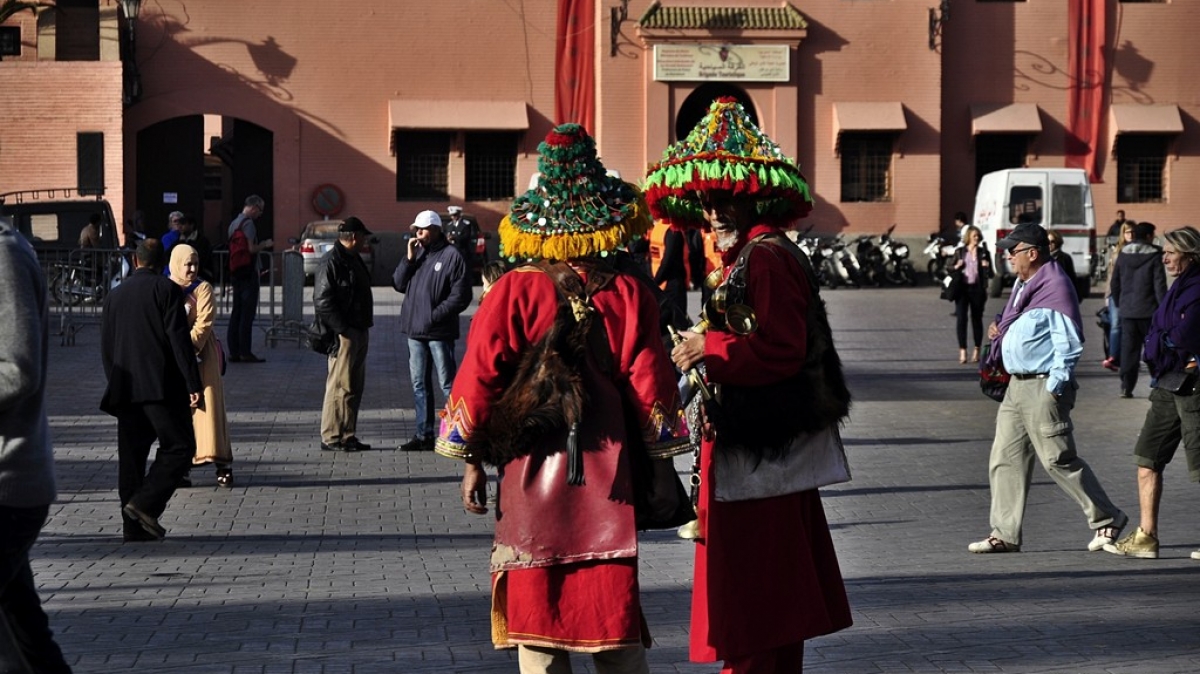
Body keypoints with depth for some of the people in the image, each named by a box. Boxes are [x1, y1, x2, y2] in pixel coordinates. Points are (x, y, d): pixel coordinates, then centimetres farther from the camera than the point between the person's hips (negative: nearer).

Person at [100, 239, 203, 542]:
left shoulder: (114, 295, 14)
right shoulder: (166, 289, -3)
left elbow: (105, 347, 16)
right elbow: (179, 339, -10)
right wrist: (193, 384, -10)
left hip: (125, 389, 6)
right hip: (162, 386, -6)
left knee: (131, 456, 7)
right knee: (179, 447, -1)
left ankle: (135, 527, 7)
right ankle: (146, 504, -15)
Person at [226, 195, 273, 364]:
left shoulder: (234, 223, 15)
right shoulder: (248, 223, -13)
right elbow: (251, 249, -20)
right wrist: (265, 244, -3)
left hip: (236, 273, 9)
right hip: (248, 273, -9)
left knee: (236, 312, 11)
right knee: (247, 313, -7)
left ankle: (233, 351, 12)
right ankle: (245, 353, -8)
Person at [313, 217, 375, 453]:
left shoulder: (353, 260, 18)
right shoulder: (331, 262, -13)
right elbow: (322, 300, -18)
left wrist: (364, 329, 16)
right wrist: (342, 329, -20)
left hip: (359, 333, 10)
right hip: (344, 334, -10)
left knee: (354, 386, 12)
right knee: (340, 386, -8)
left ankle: (348, 435, 18)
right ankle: (331, 437, -4)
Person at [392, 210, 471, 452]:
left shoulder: (451, 256, -8)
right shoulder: (417, 253, 13)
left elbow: (460, 296, -13)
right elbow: (399, 284, 8)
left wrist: (435, 315, -16)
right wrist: (408, 259, -4)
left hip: (439, 332, -7)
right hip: (415, 331, 7)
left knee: (448, 383, -3)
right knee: (419, 385, 11)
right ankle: (424, 435, 17)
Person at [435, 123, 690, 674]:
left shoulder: (516, 291, -6)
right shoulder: (628, 295, -3)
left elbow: (479, 375, -5)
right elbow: (650, 383, -1)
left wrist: (472, 459, 5)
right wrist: (661, 464, 10)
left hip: (531, 471, -1)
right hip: (607, 479, 1)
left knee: (537, 616, 7)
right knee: (613, 610, 8)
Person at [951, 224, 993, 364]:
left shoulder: (983, 253, 5)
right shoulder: (959, 252, 5)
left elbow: (990, 275, 6)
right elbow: (950, 268, 12)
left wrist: (987, 267, -15)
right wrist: (956, 267, -9)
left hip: (977, 289, 0)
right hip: (962, 288, 0)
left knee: (977, 319, 7)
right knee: (961, 319, -5)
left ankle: (976, 351, 17)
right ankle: (962, 351, -1)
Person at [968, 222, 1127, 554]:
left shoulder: (1055, 287, -15)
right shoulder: (1023, 284, 15)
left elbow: (1070, 342, -17)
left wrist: (1053, 388, -20)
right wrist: (999, 329, 8)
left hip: (1044, 387, -10)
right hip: (1017, 385, 10)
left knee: (1058, 459, -5)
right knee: (1005, 459, 7)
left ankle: (1106, 519, 9)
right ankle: (1005, 534, 10)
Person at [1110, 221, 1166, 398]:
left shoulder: (1123, 255, 6)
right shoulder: (1154, 256, -9)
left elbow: (1115, 282, 12)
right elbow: (1160, 284, -11)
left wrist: (1118, 303, 22)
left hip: (1127, 310, 4)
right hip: (1148, 310, -4)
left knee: (1128, 348, 5)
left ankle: (1126, 386, 1)